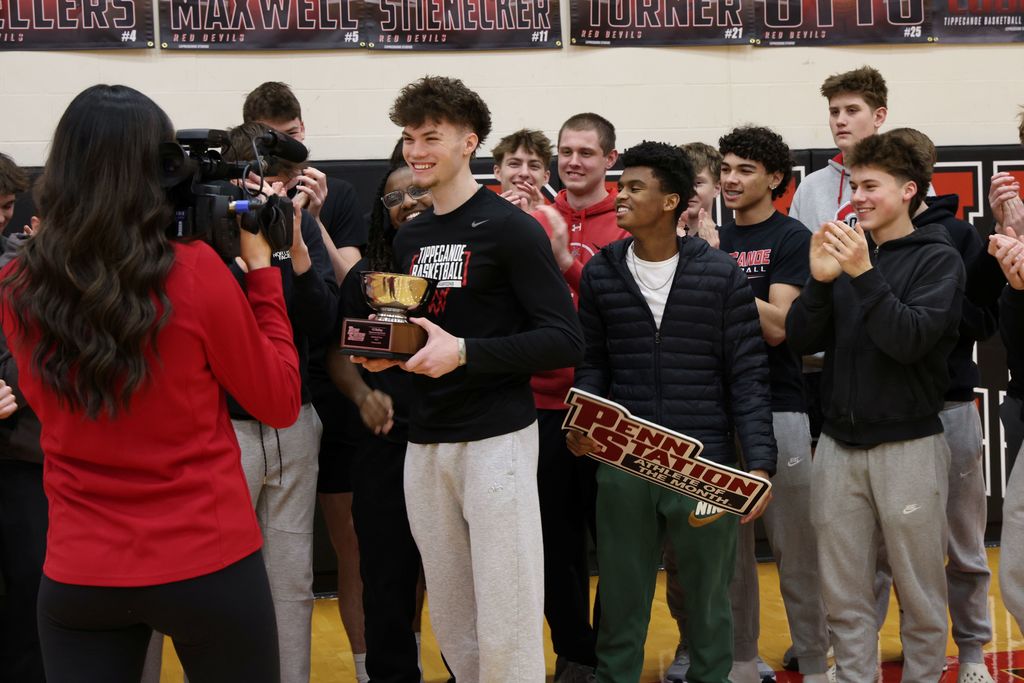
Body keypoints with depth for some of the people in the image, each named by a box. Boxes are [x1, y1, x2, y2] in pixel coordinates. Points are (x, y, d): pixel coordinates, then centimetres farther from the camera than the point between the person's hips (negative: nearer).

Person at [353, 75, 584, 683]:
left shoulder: (510, 229, -7)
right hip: (425, 444, 6)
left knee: (505, 627, -3)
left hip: (496, 439, -6)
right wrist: (386, 352, 4)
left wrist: (463, 352, -21)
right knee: (452, 626, 10)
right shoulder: (409, 238, 14)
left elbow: (566, 341, -13)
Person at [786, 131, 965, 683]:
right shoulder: (841, 251, 10)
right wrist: (820, 280, -12)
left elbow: (910, 340, -15)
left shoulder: (938, 259, -1)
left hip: (908, 445, -3)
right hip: (838, 445, 3)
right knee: (845, 599, 7)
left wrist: (864, 274, -21)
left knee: (920, 596, 4)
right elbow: (801, 340, 3)